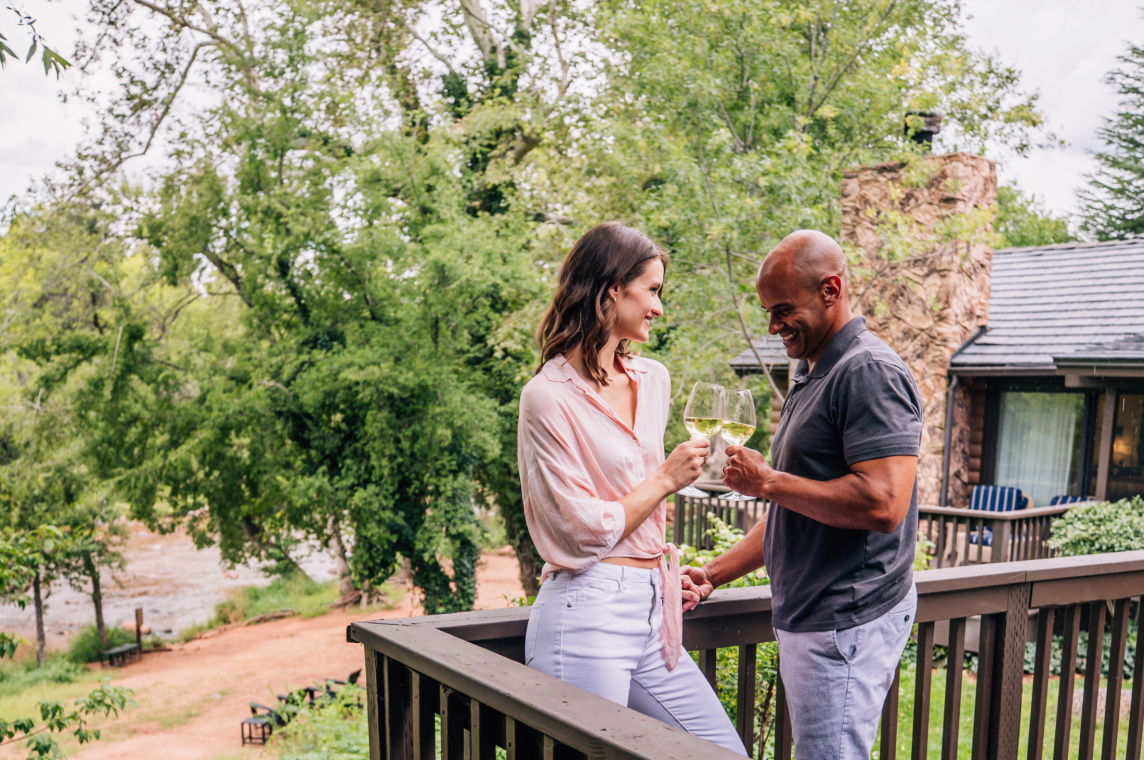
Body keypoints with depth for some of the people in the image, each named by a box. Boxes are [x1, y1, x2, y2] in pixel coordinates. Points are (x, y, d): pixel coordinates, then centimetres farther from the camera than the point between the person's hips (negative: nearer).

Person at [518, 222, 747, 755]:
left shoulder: (653, 380, 11)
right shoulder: (549, 397, -12)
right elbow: (585, 532, -15)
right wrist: (666, 480, -7)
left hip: (651, 611, 8)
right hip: (586, 615, -7)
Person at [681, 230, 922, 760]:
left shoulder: (871, 373, -14)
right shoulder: (810, 378, 17)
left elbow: (881, 503, -26)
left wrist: (767, 482, -17)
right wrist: (714, 574, 15)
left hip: (847, 624, -10)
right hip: (807, 619, 10)